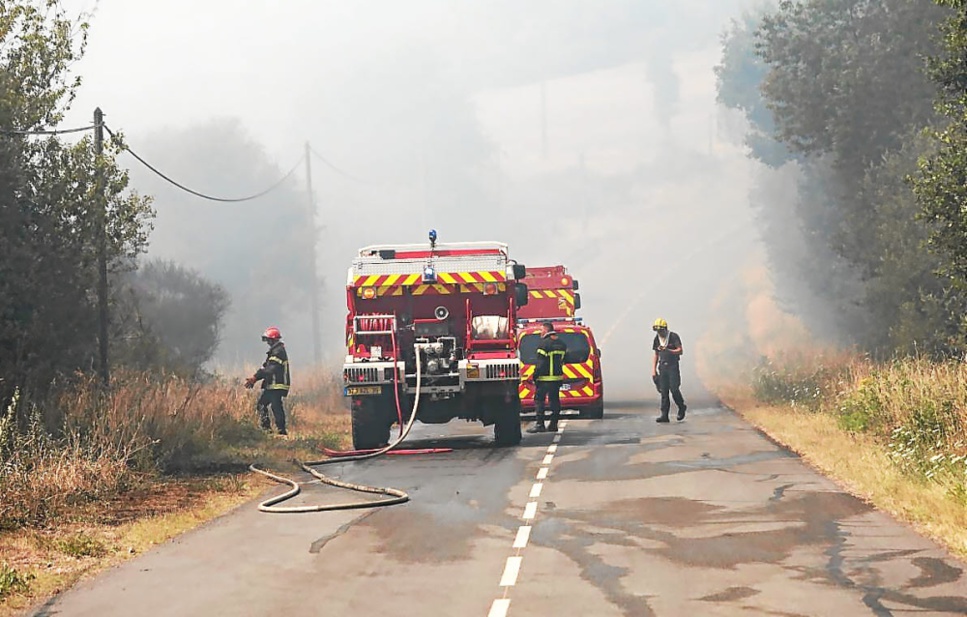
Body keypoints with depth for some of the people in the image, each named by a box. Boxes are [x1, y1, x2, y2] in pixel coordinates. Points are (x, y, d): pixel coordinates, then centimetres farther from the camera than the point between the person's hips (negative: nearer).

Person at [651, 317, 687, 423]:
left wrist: (668, 350, -26)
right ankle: (664, 415, -2)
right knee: (664, 391, 0)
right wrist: (653, 370, 9)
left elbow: (680, 351, -11)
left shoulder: (674, 337, -5)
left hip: (673, 366, -5)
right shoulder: (657, 339, 10)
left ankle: (682, 407, 15)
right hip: (662, 367, 5)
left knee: (674, 389, -10)